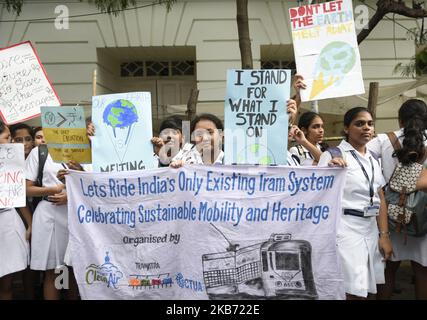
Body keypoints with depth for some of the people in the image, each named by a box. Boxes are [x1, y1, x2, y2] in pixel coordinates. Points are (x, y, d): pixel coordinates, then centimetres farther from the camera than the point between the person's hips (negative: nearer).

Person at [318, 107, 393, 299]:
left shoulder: (373, 159, 14)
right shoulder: (333, 156, -7)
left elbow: (380, 199, 15)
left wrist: (384, 235, 10)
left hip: (371, 229, 7)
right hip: (345, 228, -7)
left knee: (368, 290, 12)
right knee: (354, 292, -9)